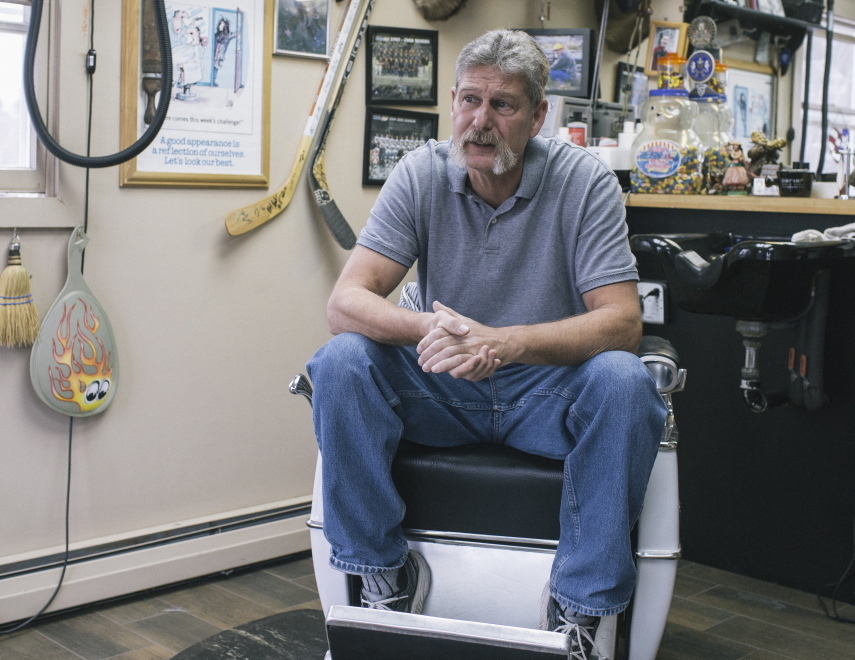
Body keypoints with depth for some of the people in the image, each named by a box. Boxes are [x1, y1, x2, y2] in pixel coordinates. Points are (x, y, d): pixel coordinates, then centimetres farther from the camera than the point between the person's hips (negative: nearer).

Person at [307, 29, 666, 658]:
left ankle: (581, 603, -17)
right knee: (342, 362, -24)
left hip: (547, 389, -1)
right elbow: (346, 302, -15)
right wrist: (430, 329, -38)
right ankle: (387, 573, -9)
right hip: (441, 388, 2)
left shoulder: (584, 180, -12)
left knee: (624, 381, -31)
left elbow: (621, 322, -20)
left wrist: (504, 342, -37)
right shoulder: (421, 174, -7)